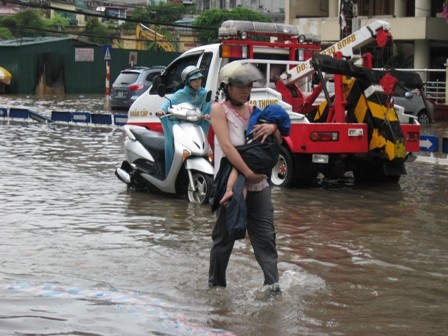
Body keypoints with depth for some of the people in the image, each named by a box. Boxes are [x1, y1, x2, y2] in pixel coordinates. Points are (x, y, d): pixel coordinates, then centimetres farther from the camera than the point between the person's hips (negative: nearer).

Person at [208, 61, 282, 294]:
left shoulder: (252, 109, 13)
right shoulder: (219, 110, -4)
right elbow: (226, 146, -16)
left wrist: (272, 127, -11)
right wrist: (248, 172, -25)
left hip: (259, 183, 5)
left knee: (265, 235, -3)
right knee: (224, 236, 6)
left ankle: (272, 284, -7)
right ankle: (216, 283, 19)